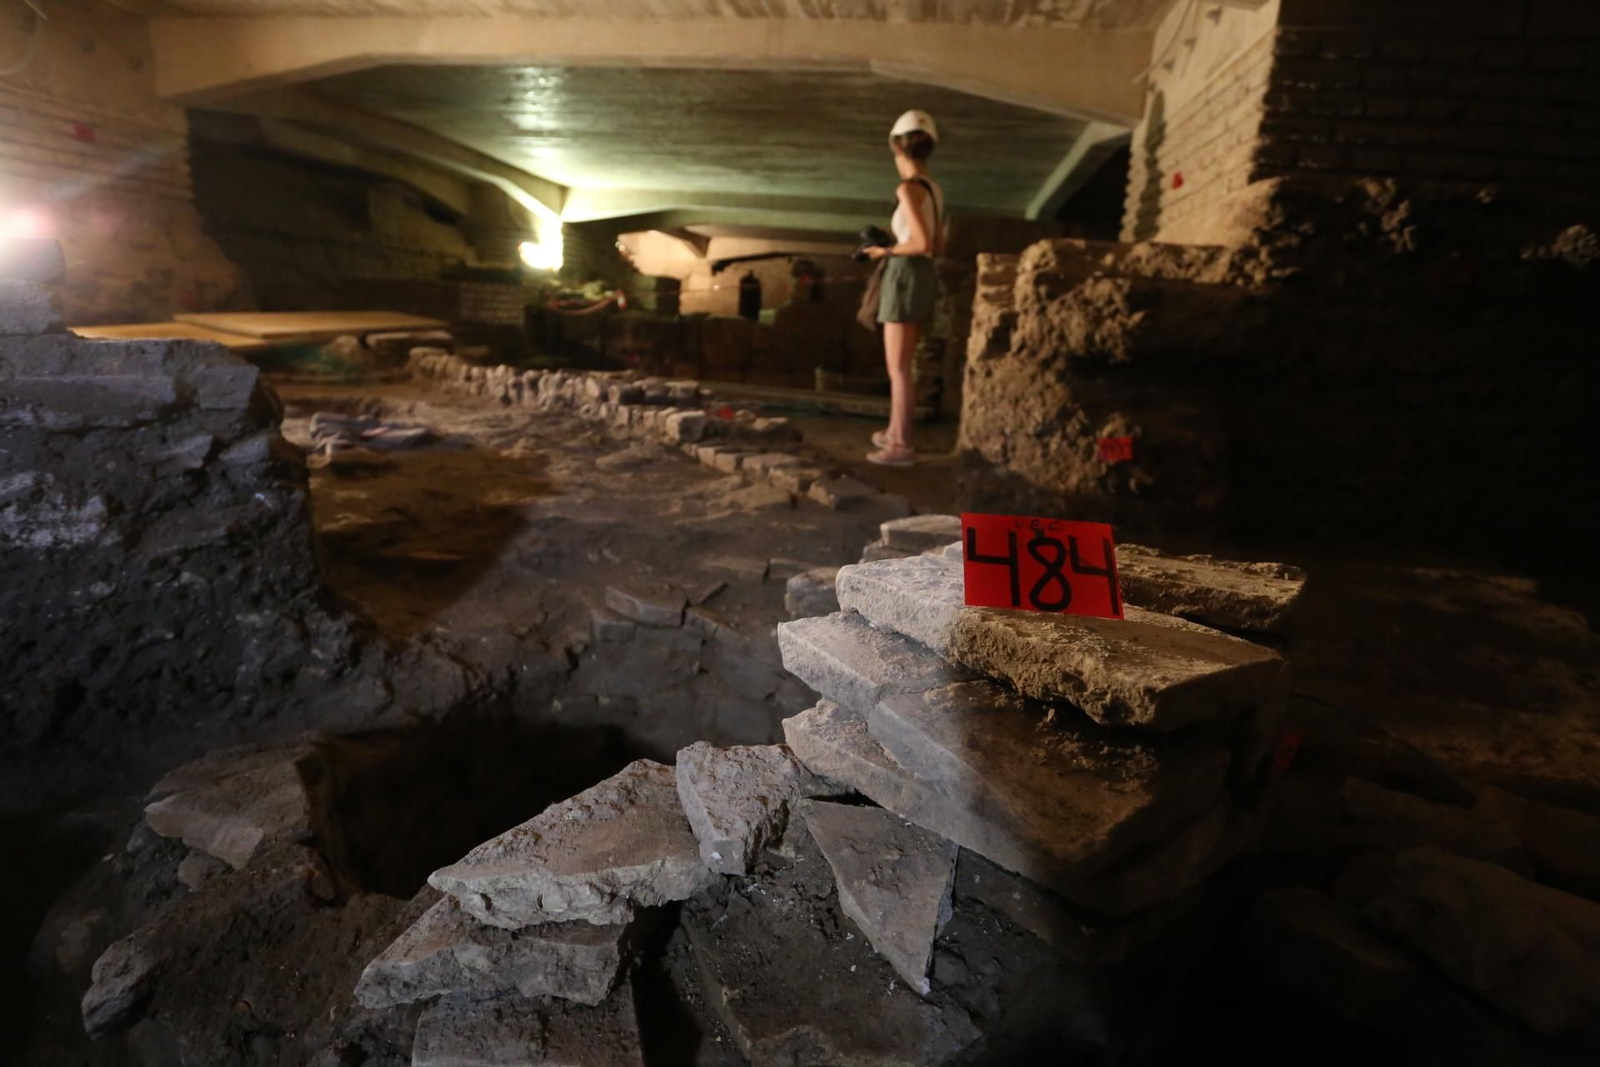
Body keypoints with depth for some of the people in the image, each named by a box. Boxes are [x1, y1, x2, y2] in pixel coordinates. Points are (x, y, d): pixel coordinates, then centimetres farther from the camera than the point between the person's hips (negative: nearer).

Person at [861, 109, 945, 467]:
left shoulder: (908, 188, -14)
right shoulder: (935, 190, 13)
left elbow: (922, 243, -22)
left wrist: (886, 251, -7)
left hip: (905, 277, -9)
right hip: (925, 277, 9)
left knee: (898, 368, -5)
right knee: (900, 363, 18)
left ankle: (902, 446, -1)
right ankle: (894, 432, 28)